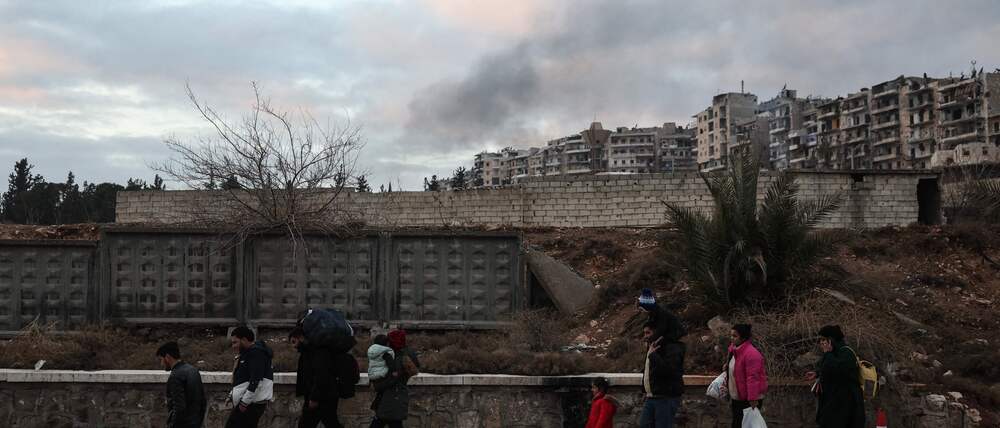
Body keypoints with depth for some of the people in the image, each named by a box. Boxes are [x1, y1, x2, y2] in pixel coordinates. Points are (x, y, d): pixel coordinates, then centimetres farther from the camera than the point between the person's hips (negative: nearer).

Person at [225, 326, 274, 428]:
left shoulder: (256, 354, -14)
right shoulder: (248, 353, 19)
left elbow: (255, 381, -22)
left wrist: (244, 402, -20)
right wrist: (233, 394, 17)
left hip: (251, 404, -10)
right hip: (247, 402, 10)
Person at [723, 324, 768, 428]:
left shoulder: (751, 354, -23)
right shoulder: (734, 350, 6)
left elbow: (753, 378, -25)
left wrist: (753, 400, -26)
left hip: (748, 400, -9)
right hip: (737, 398, 9)